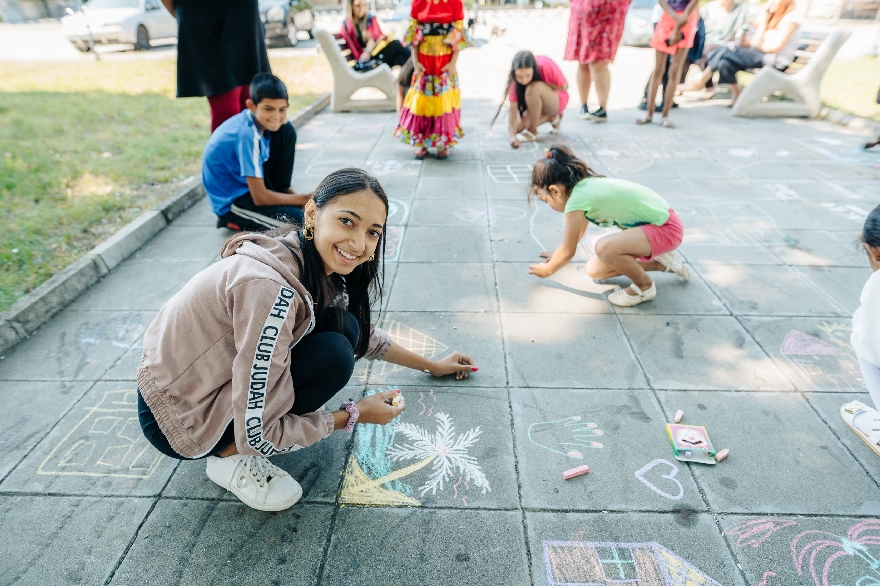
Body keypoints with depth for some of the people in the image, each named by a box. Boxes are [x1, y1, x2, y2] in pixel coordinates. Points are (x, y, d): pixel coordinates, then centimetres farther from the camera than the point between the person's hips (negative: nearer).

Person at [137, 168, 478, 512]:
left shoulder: (316, 265, -6)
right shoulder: (271, 287, -33)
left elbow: (364, 336, 12)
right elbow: (257, 435, -27)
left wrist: (433, 365, 18)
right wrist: (354, 414, -15)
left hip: (216, 374, 8)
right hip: (178, 417, -8)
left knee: (344, 327, -4)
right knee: (334, 355, -24)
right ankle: (230, 457, -3)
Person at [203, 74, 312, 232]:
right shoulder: (247, 134, -30)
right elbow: (260, 197, -27)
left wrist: (289, 192, 3)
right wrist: (304, 198, -16)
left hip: (247, 184, 8)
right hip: (231, 201, -8)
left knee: (286, 131, -3)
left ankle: (279, 192, 4)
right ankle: (234, 220, -2)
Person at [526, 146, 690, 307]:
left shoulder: (577, 200, -25)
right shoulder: (585, 185, 2)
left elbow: (568, 251, -15)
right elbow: (579, 231, 19)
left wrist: (548, 269, 3)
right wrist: (558, 257, 30)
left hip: (667, 227, -9)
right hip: (654, 219, 9)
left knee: (604, 247, -34)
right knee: (594, 271, 7)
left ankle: (645, 286, -5)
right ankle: (660, 263, 20)